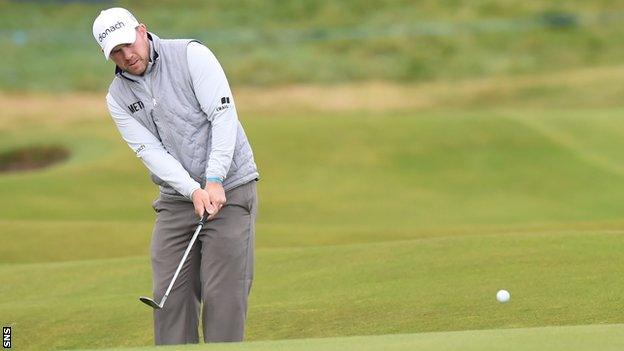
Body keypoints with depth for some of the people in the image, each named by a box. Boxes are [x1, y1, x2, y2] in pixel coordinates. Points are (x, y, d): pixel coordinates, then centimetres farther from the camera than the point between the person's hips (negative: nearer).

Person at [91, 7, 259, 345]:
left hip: (229, 189, -4)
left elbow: (224, 115, -15)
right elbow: (151, 152, -6)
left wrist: (214, 181, -24)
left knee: (224, 295, -10)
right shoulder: (118, 98, 3)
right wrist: (194, 191, -21)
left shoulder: (191, 55, -8)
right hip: (176, 200, 4)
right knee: (171, 296, -1)